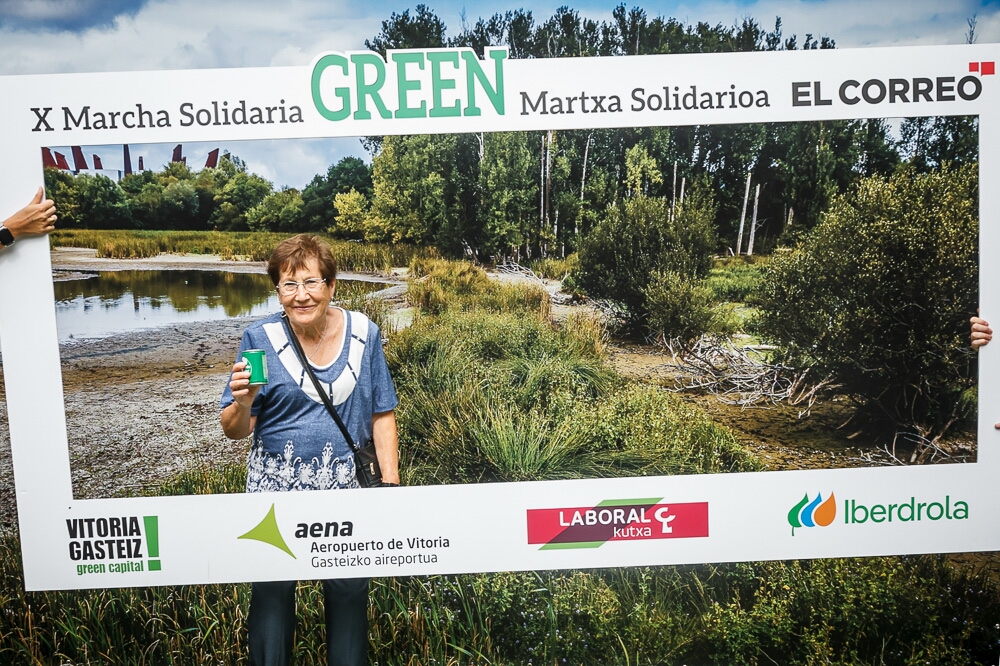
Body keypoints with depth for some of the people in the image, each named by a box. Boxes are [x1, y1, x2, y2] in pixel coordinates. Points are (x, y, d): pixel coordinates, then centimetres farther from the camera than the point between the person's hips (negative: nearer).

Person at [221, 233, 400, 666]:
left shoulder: (363, 333, -1)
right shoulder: (261, 338, -5)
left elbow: (381, 416, 4)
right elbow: (235, 431, -3)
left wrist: (391, 482, 0)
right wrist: (242, 402, -24)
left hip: (345, 484, 1)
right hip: (276, 486, 0)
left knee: (349, 589, 4)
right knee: (272, 589, 6)